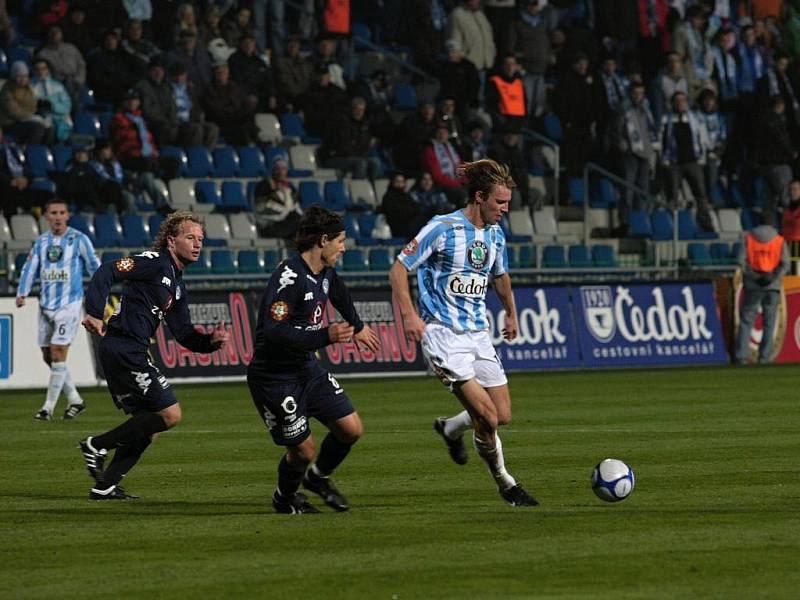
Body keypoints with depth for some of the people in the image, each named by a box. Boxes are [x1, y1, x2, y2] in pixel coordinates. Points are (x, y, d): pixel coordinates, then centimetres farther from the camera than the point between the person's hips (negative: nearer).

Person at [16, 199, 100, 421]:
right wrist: (23, 293, -9)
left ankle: (49, 407, -7)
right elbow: (30, 268, 7)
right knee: (48, 356, 6)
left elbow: (94, 267, 1)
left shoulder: (78, 239, -3)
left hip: (69, 304, -6)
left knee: (58, 353, -12)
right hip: (46, 305, 6)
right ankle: (75, 400, 19)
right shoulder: (41, 242, 11)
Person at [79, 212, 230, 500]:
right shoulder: (154, 262, -8)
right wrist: (94, 314, -29)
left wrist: (211, 341, 0)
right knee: (170, 414, -9)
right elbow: (106, 273, -19)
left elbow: (184, 335, 19)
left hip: (132, 353, 10)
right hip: (123, 349, -10)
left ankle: (105, 485, 15)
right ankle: (98, 445, -5)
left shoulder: (177, 285, 21)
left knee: (147, 426, 14)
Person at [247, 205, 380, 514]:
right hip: (274, 377, -9)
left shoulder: (325, 273, 4)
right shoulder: (289, 277, -25)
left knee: (351, 429, 1)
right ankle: (285, 498, 29)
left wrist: (357, 327, 45)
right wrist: (325, 336, -38)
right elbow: (274, 331, -34)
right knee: (303, 450, -4)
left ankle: (318, 477, 31)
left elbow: (340, 295, 29)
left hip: (308, 369, 9)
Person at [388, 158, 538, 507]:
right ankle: (504, 483, 7)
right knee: (488, 417, -15)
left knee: (503, 416, 2)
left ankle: (450, 429, 33)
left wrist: (511, 314, 37)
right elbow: (399, 269, -9)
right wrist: (409, 315, -19)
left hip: (478, 334, 7)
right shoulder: (442, 228, -12)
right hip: (443, 334, -7)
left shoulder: (495, 234, 9)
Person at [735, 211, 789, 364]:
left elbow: (742, 260, -7)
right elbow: (785, 264, -9)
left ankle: (741, 355, -6)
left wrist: (754, 276, -7)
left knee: (746, 320, 4)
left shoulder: (749, 238, 4)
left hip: (753, 285, 0)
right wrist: (772, 278, -13)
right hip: (772, 286, 0)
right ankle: (764, 357, 3)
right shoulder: (780, 240, 2)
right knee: (769, 323, 7)